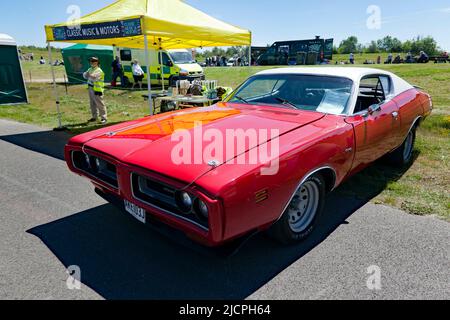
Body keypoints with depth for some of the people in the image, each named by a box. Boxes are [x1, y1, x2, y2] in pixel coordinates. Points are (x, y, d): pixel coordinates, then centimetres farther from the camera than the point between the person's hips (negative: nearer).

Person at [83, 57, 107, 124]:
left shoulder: (99, 71, -12)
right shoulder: (90, 69, 14)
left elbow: (94, 78, -24)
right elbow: (85, 76, 7)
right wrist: (86, 74, -11)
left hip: (97, 90, -9)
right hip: (91, 89, 9)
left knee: (100, 104, -6)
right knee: (93, 104, 15)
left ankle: (104, 118, -1)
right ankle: (94, 117, 25)